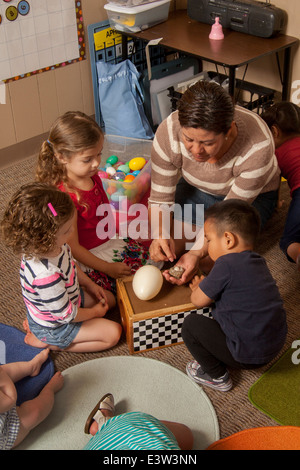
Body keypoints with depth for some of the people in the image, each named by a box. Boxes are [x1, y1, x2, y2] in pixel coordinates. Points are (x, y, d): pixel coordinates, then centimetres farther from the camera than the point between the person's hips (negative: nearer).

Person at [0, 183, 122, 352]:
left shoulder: (54, 246, -19)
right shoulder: (46, 275, -44)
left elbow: (71, 265, 8)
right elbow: (66, 315, -28)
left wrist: (89, 284, 5)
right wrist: (94, 312, -11)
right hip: (54, 326, -8)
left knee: (110, 299, 21)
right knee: (113, 333, -9)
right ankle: (47, 342, -1)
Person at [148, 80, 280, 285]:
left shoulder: (257, 148, -39)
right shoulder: (168, 132, -32)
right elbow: (160, 198, -22)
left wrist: (196, 253, -40)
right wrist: (160, 233, -41)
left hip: (253, 195, -2)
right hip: (196, 189, 3)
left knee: (211, 260, -19)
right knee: (162, 251, -14)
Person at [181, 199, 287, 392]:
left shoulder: (227, 264, -20)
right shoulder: (258, 262, 8)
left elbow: (198, 301, -10)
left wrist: (198, 287, 10)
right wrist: (204, 284, 21)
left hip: (249, 355, -9)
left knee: (191, 324, 1)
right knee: (217, 310, 25)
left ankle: (217, 377, 13)